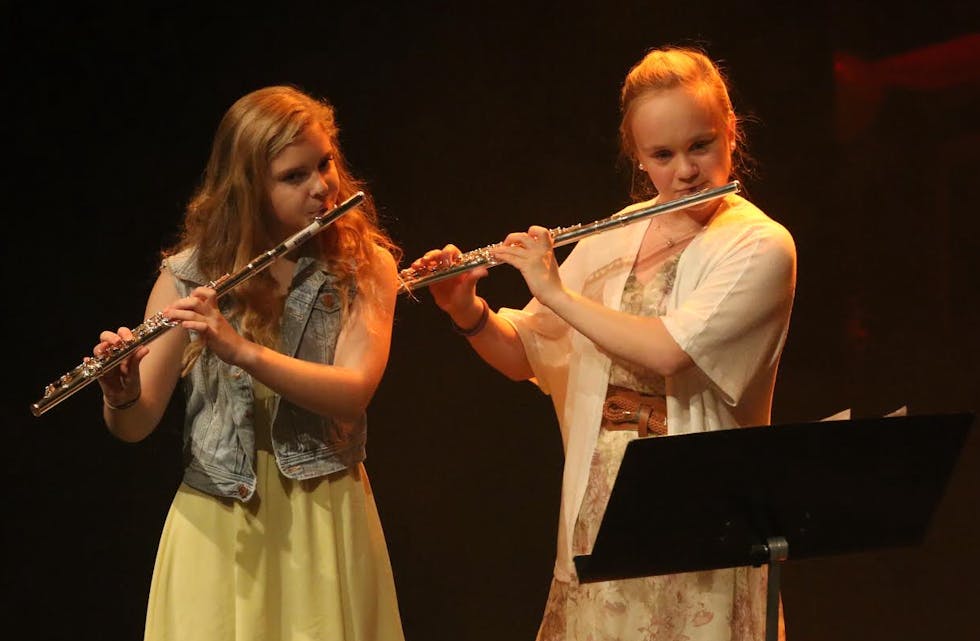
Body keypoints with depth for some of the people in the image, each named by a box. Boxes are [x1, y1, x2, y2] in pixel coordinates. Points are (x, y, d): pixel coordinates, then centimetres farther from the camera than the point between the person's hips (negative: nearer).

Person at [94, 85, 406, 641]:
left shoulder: (366, 266, -2)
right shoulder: (189, 275, -2)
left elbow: (352, 393, -17)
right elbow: (137, 425, -3)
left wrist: (239, 349, -28)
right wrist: (122, 396, -25)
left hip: (325, 517, 0)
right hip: (216, 526, 0)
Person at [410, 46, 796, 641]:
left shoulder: (761, 246, -9)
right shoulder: (614, 240, 8)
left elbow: (667, 350, -23)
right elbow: (523, 355, 12)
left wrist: (555, 291, -15)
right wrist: (467, 310, -7)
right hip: (599, 511, 5)